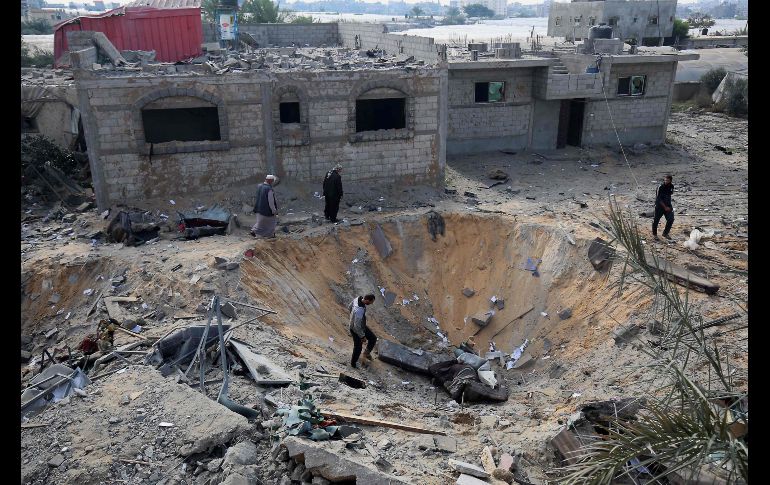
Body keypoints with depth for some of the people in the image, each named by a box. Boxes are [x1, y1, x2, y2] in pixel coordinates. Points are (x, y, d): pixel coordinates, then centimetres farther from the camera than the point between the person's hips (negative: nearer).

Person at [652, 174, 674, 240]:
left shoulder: (671, 186, 0)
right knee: (656, 220, 3)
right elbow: (659, 199, -19)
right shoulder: (660, 187, -18)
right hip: (660, 206, -5)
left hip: (668, 205, 5)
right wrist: (665, 207, -20)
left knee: (671, 219, -4)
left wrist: (669, 206, 16)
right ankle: (654, 234, 23)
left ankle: (665, 233, 15)